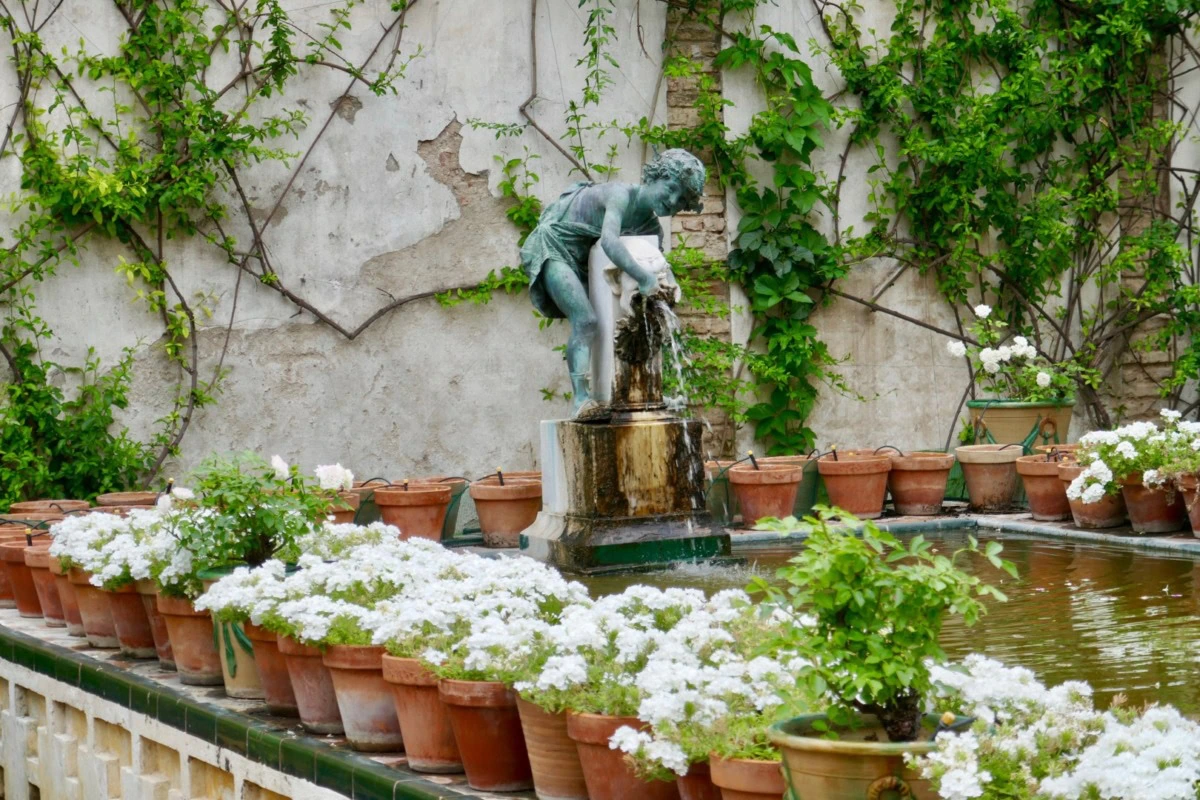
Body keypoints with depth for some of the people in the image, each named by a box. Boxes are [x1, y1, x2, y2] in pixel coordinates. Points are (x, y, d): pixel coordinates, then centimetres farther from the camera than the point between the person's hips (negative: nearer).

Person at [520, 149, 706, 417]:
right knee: (586, 321, -23)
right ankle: (581, 400, -29)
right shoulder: (622, 195, -27)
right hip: (552, 246, -9)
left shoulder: (653, 229, -1)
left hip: (582, 260, 9)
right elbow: (609, 241, -43)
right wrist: (643, 276, -46)